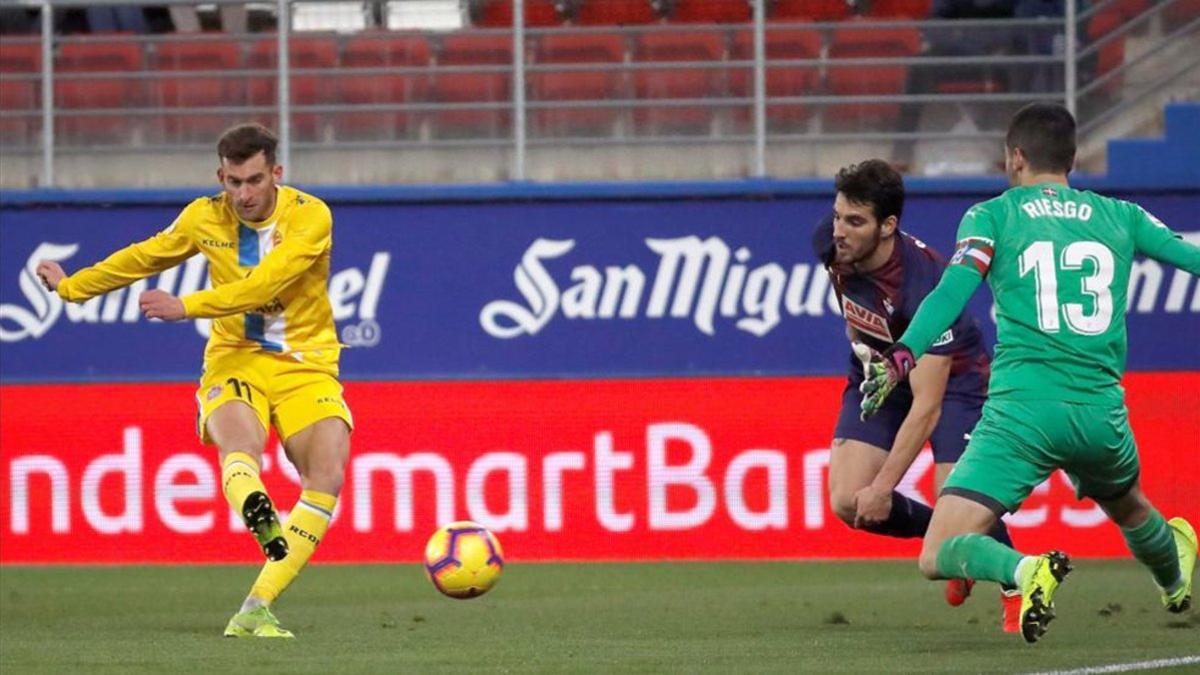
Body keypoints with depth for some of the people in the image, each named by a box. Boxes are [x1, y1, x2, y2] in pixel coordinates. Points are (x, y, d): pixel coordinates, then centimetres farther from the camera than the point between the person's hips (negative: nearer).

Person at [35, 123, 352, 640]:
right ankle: (257, 512, -70)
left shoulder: (310, 217, -11)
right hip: (235, 359, 1)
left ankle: (255, 610, -24)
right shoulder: (205, 218, 2)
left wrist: (188, 307, -25)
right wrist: (71, 287, 30)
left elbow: (263, 285, -23)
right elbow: (143, 258, 19)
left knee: (327, 475, -22)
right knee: (239, 446, -33)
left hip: (305, 366, -1)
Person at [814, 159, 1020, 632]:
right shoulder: (829, 244, -21)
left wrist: (883, 487, -36)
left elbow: (926, 407, -37)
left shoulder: (924, 285, -39)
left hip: (950, 376, -6)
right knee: (846, 503, -11)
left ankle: (1016, 591, 12)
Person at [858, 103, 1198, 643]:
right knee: (1126, 507, 38)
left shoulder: (992, 216, 6)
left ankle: (1024, 571, -33)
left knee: (938, 556, -7)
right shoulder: (1122, 217, 14)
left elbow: (952, 292, -9)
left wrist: (901, 356, -18)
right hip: (1102, 414, 4)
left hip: (1021, 411, -4)